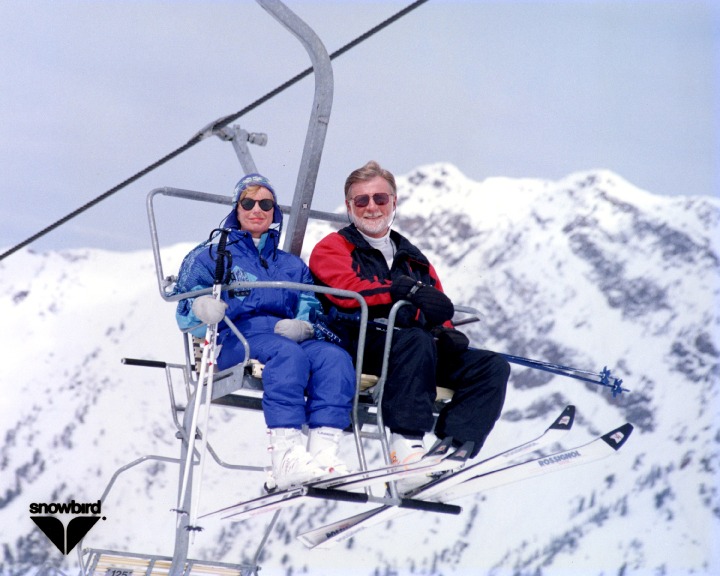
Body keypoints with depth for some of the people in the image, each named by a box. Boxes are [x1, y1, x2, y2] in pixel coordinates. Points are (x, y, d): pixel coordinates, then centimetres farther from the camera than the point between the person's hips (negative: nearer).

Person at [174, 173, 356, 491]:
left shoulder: (292, 265, 31)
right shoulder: (212, 255, 21)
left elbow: (312, 306, 14)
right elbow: (186, 312, 6)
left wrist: (303, 325, -11)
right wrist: (201, 307, -20)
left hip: (287, 335, 4)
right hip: (235, 340, -4)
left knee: (333, 356, -30)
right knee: (287, 354, -38)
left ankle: (323, 452, -44)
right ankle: (286, 458, -51)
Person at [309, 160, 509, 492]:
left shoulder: (413, 259, 30)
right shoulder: (333, 248, 12)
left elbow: (437, 310, 20)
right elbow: (348, 290, -10)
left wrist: (447, 333, -5)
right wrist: (403, 291, -25)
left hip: (419, 348, 6)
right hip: (361, 343, -6)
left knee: (492, 366, -14)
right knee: (416, 341, -37)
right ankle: (405, 443, -44)